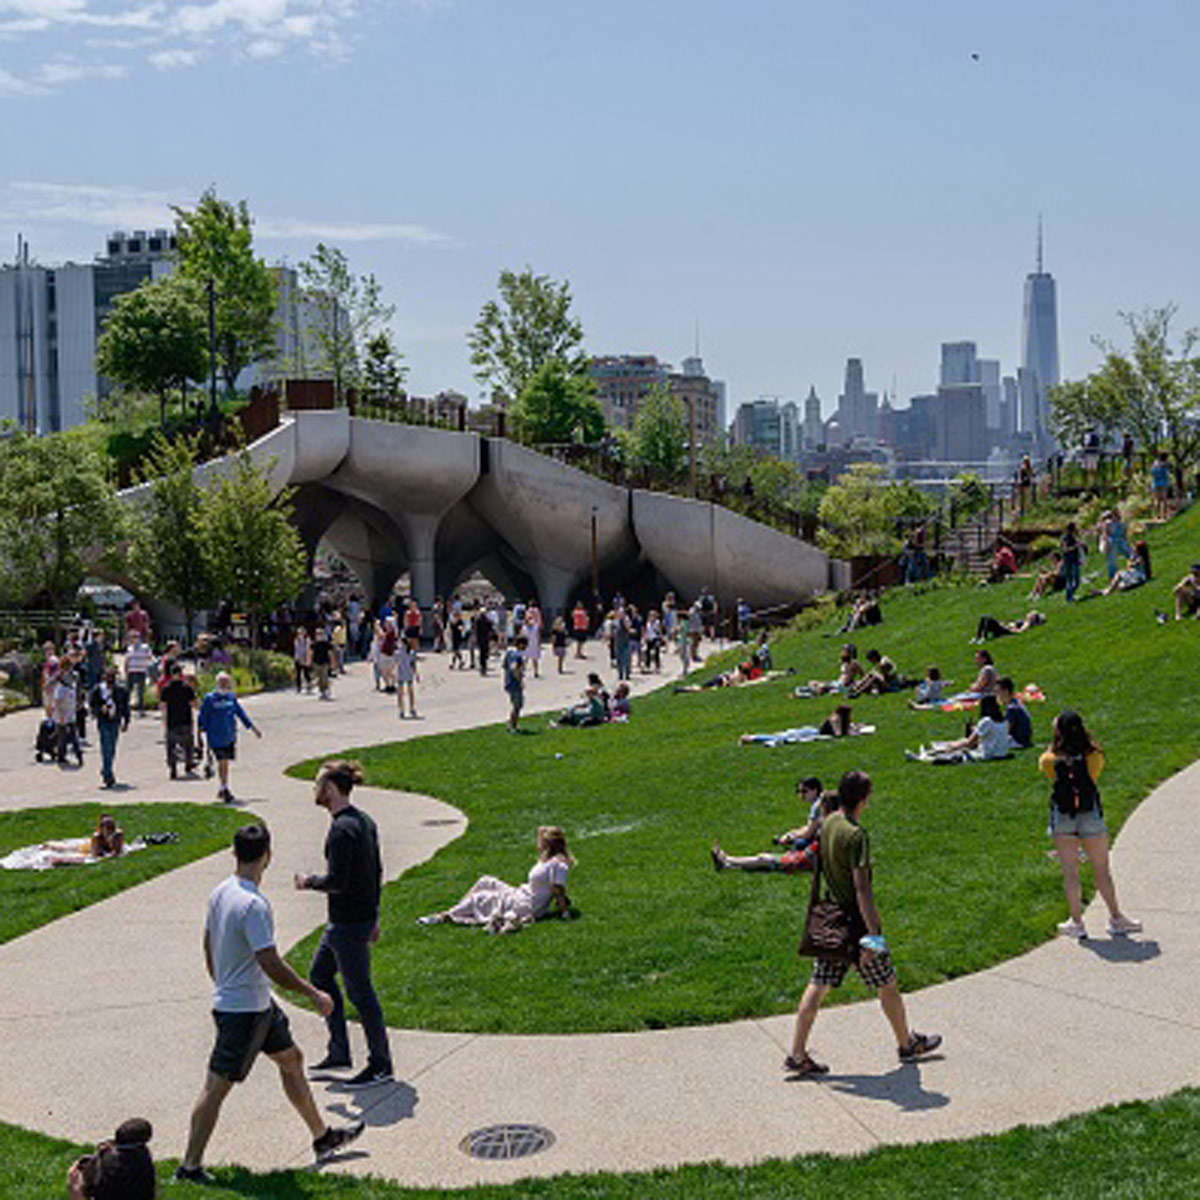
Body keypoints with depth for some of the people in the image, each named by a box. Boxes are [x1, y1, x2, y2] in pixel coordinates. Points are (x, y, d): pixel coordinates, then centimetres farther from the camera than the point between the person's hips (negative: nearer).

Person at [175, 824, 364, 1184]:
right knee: (217, 1086, 0)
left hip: (259, 1005, 10)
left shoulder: (220, 893, 2)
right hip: (244, 1011, -10)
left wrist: (223, 986, 27)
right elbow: (271, 965, -26)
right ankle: (189, 1167, 9)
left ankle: (322, 1137, 32)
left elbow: (208, 946, 14)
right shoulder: (254, 905, -26)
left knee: (291, 1060, 20)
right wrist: (314, 995, -15)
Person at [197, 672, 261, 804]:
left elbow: (241, 713, 18)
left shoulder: (231, 697, 9)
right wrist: (202, 733, -4)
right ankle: (225, 789, -10)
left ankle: (221, 790, 21)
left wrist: (253, 727, 18)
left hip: (230, 737, 5)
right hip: (216, 737, -5)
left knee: (225, 763, 10)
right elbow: (203, 718, -1)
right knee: (222, 762, -12)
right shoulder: (209, 699, -5)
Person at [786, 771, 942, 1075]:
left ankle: (797, 1054, 6)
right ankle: (907, 1044, 28)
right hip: (854, 922, -8)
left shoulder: (829, 823, 4)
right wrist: (874, 935, -26)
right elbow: (862, 887, -25)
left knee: (818, 986, 8)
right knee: (888, 986, 11)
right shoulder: (856, 835, -22)